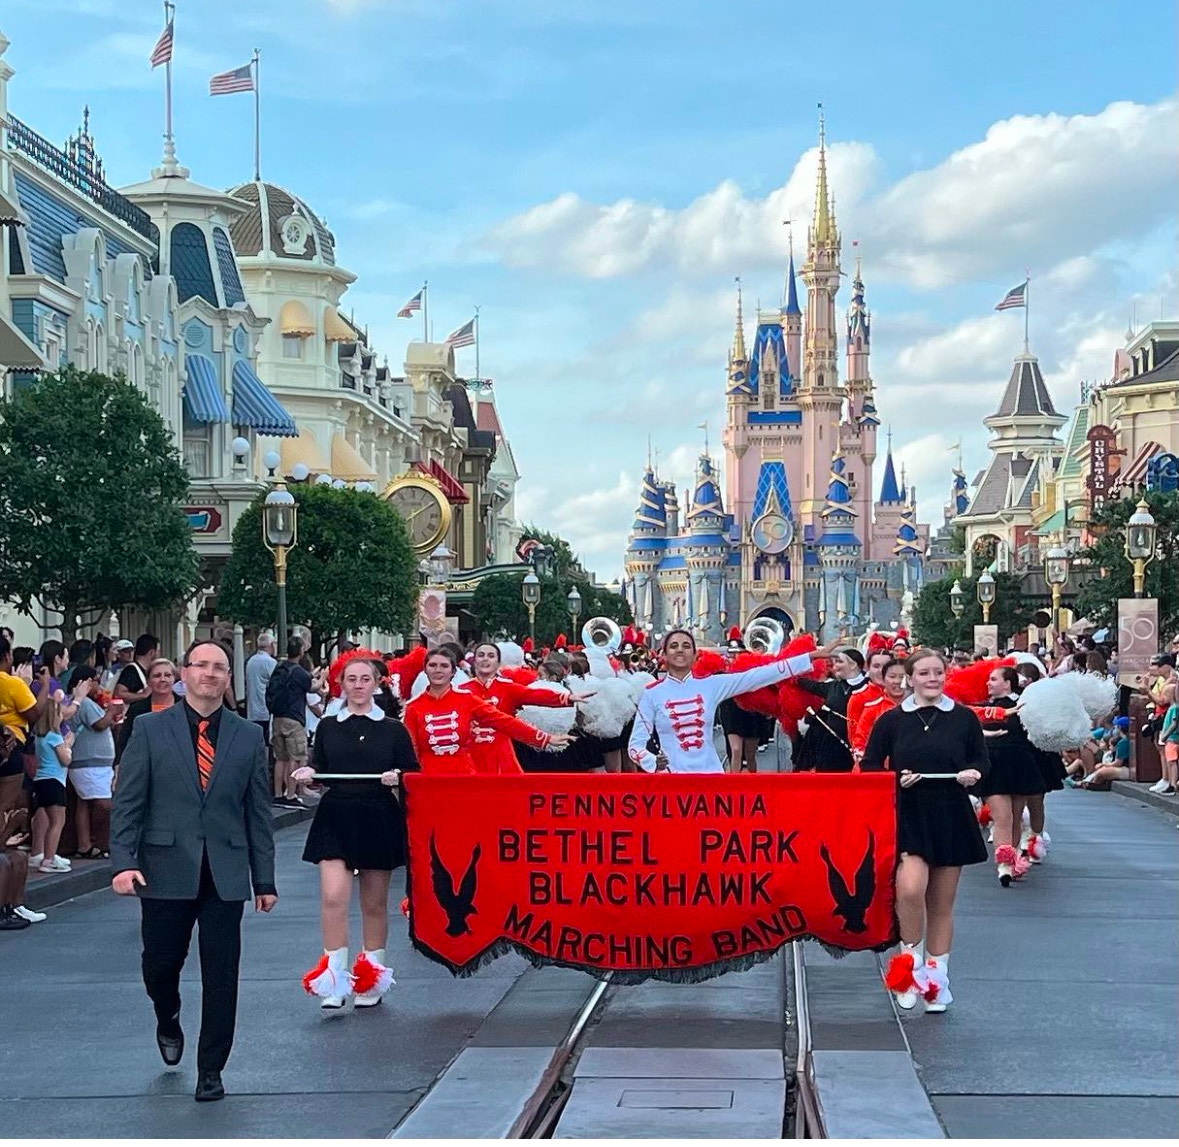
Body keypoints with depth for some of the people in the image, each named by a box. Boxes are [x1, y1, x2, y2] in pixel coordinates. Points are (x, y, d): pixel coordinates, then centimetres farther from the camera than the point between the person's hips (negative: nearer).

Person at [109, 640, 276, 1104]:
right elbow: (127, 801, 0)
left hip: (226, 872, 1)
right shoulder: (150, 729, 2)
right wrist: (124, 861, -12)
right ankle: (168, 1022, 40)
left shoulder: (248, 736, 7)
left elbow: (258, 811, 8)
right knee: (161, 962, 6)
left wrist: (264, 879, 6)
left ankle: (211, 1069, 14)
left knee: (221, 974, 1)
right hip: (166, 869, -1)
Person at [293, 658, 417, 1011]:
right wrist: (308, 772, -6)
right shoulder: (328, 727, 8)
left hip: (379, 820, 0)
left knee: (374, 903, 9)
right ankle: (334, 981, -10)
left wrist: (397, 777, -14)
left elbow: (414, 773, 6)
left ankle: (371, 980, 24)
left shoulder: (393, 729, 4)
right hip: (336, 819, 0)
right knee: (333, 896, -16)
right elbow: (319, 767, 16)